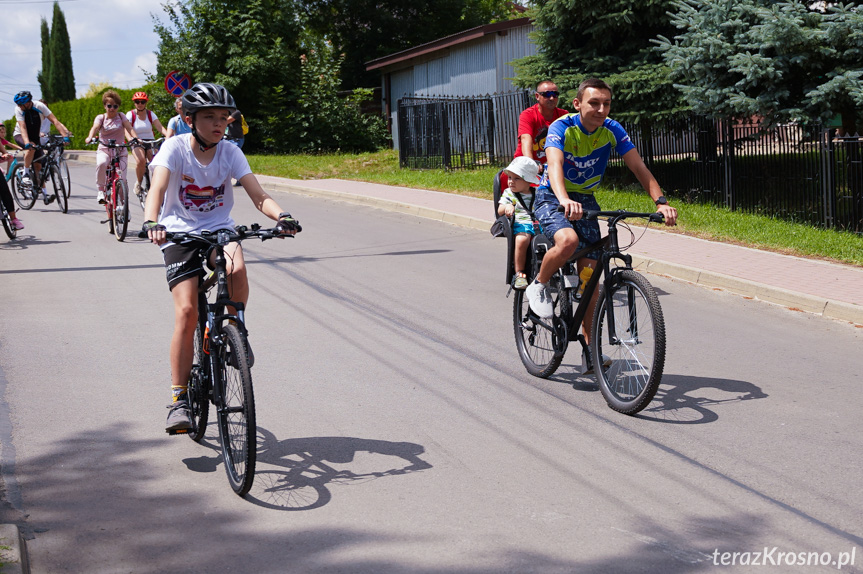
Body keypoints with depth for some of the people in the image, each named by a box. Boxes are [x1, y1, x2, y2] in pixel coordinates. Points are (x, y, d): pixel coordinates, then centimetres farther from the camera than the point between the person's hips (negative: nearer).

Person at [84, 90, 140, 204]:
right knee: (101, 163, -36)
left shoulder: (121, 116, 6)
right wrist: (90, 137, -37)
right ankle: (101, 191, -18)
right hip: (104, 149, 0)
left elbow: (129, 128, -10)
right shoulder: (101, 118, 5)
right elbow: (95, 127, -15)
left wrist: (135, 138, -32)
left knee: (121, 180, -12)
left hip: (120, 151, 0)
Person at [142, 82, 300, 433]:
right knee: (187, 311, -15)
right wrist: (151, 223, -47)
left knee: (237, 269, -33)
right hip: (180, 233, -2)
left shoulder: (230, 153, -5)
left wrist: (281, 216, -35)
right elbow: (158, 188, -26)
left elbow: (258, 196, -14)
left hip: (219, 229, 2)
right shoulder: (175, 147, -11)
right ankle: (179, 399, -5)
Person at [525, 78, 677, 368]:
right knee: (568, 241, -36)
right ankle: (539, 286, -6)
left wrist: (661, 202, -32)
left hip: (585, 200, 4)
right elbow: (555, 165, -39)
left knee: (589, 273, -4)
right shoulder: (562, 127, -22)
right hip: (551, 197, -4)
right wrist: (565, 201, -58)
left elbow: (639, 167, -16)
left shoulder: (612, 131, -11)